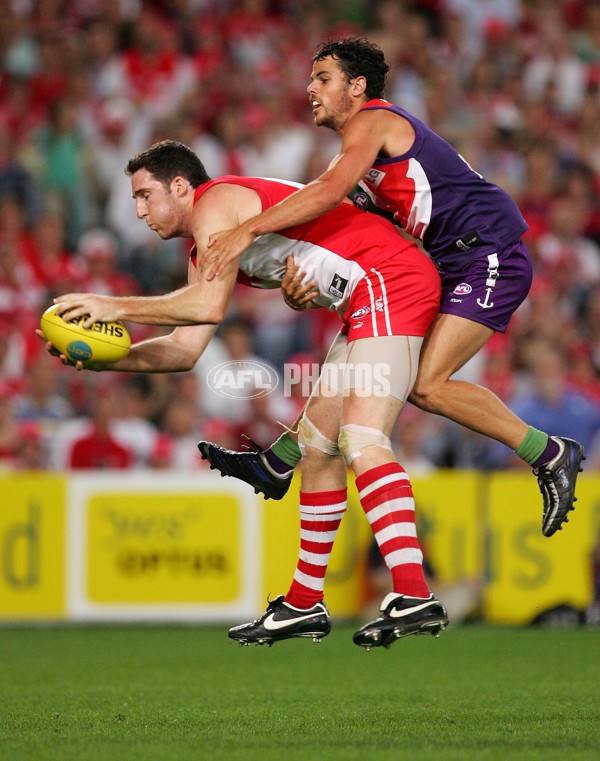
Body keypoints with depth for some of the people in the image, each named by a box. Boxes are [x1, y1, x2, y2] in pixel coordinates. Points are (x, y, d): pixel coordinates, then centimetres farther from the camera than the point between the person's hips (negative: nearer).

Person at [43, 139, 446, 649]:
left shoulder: (216, 202, -8)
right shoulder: (209, 248, 23)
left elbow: (209, 305, -23)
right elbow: (186, 348, 18)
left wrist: (117, 307, -14)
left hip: (390, 280, -11)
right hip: (371, 300, 11)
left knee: (361, 442, -22)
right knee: (318, 445, 15)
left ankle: (414, 596, -32)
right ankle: (305, 605, 22)